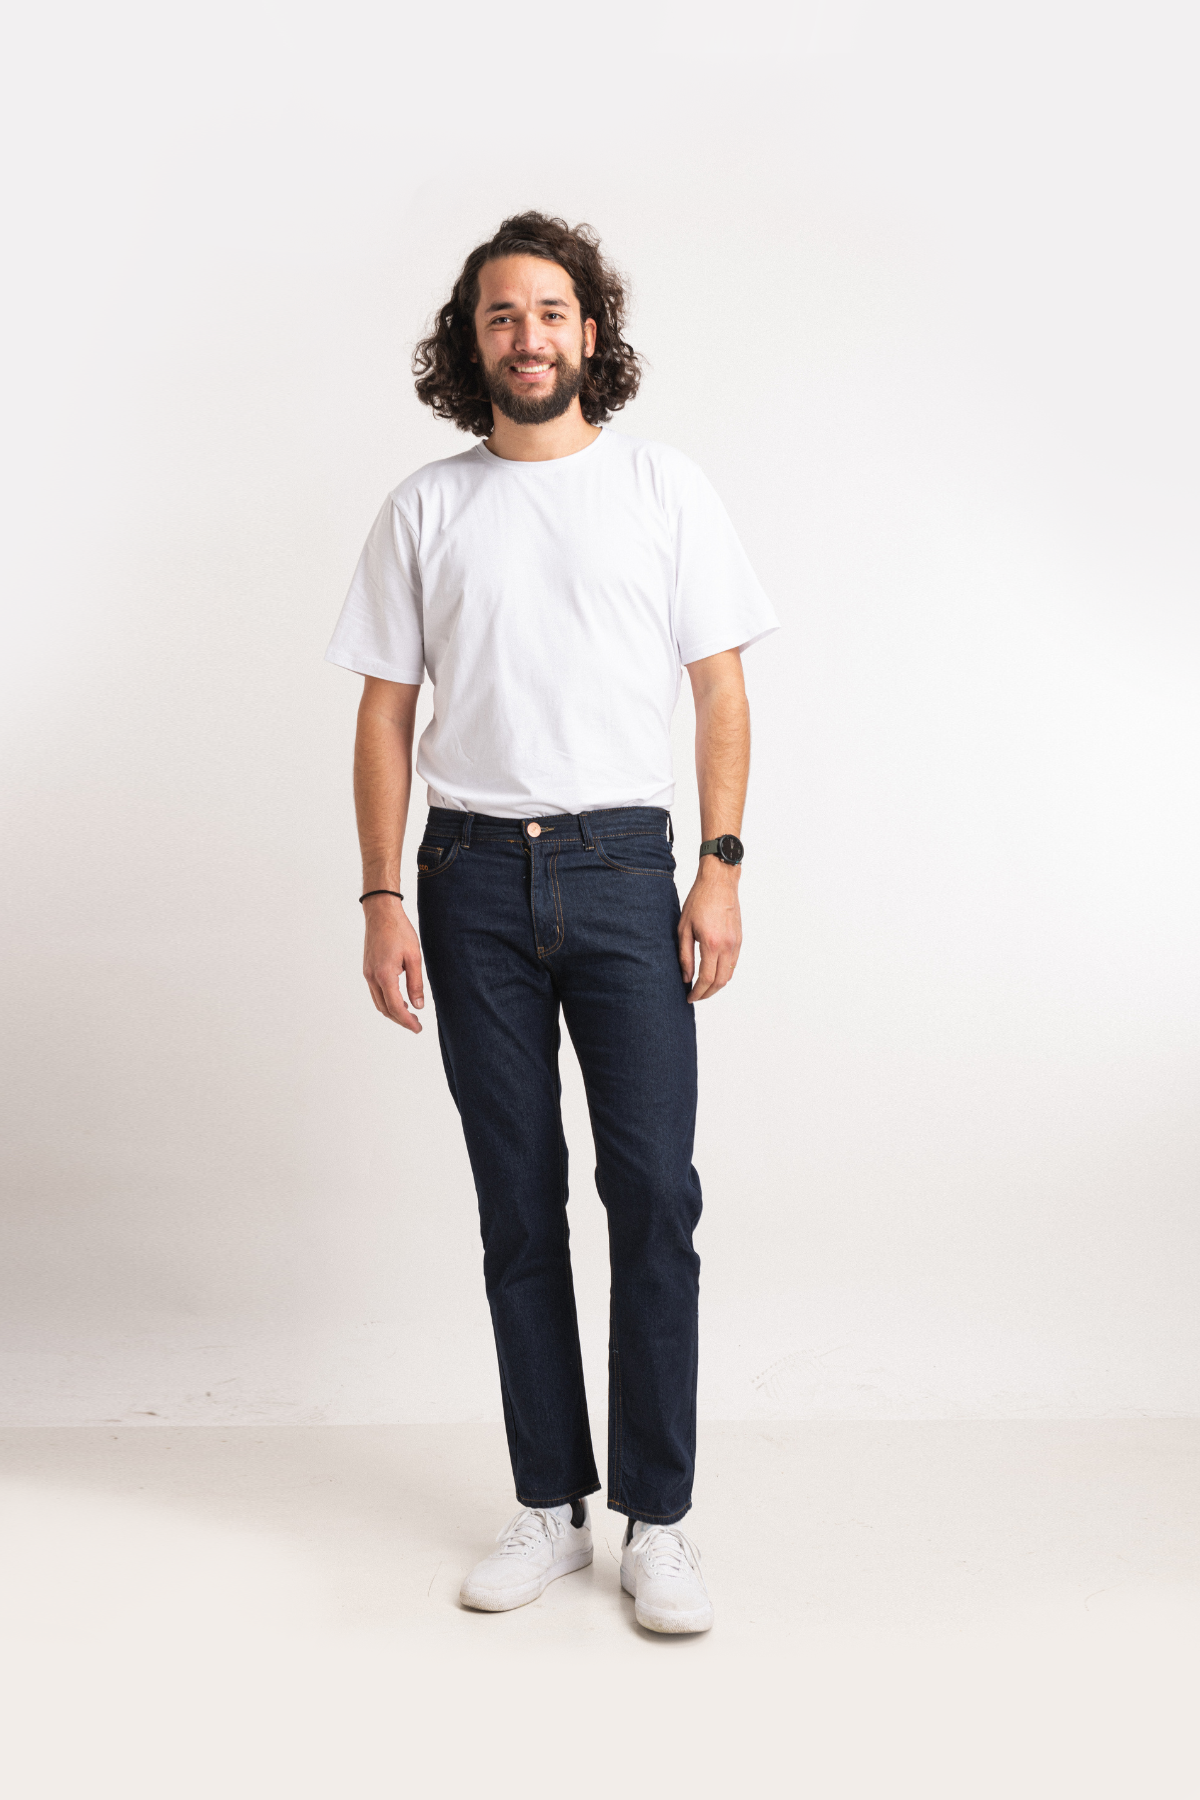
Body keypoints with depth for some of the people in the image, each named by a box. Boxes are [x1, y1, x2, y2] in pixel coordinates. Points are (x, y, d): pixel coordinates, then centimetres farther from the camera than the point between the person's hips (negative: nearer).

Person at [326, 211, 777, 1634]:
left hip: (623, 870, -1)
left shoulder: (664, 489, 6)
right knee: (517, 1209, 7)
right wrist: (383, 900, 0)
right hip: (475, 878, 2)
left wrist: (720, 868, -5)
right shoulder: (425, 510, 9)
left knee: (653, 1194, -7)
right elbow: (386, 710, 8)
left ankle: (657, 1523, 6)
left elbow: (720, 688, 5)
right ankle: (549, 1506, 19)